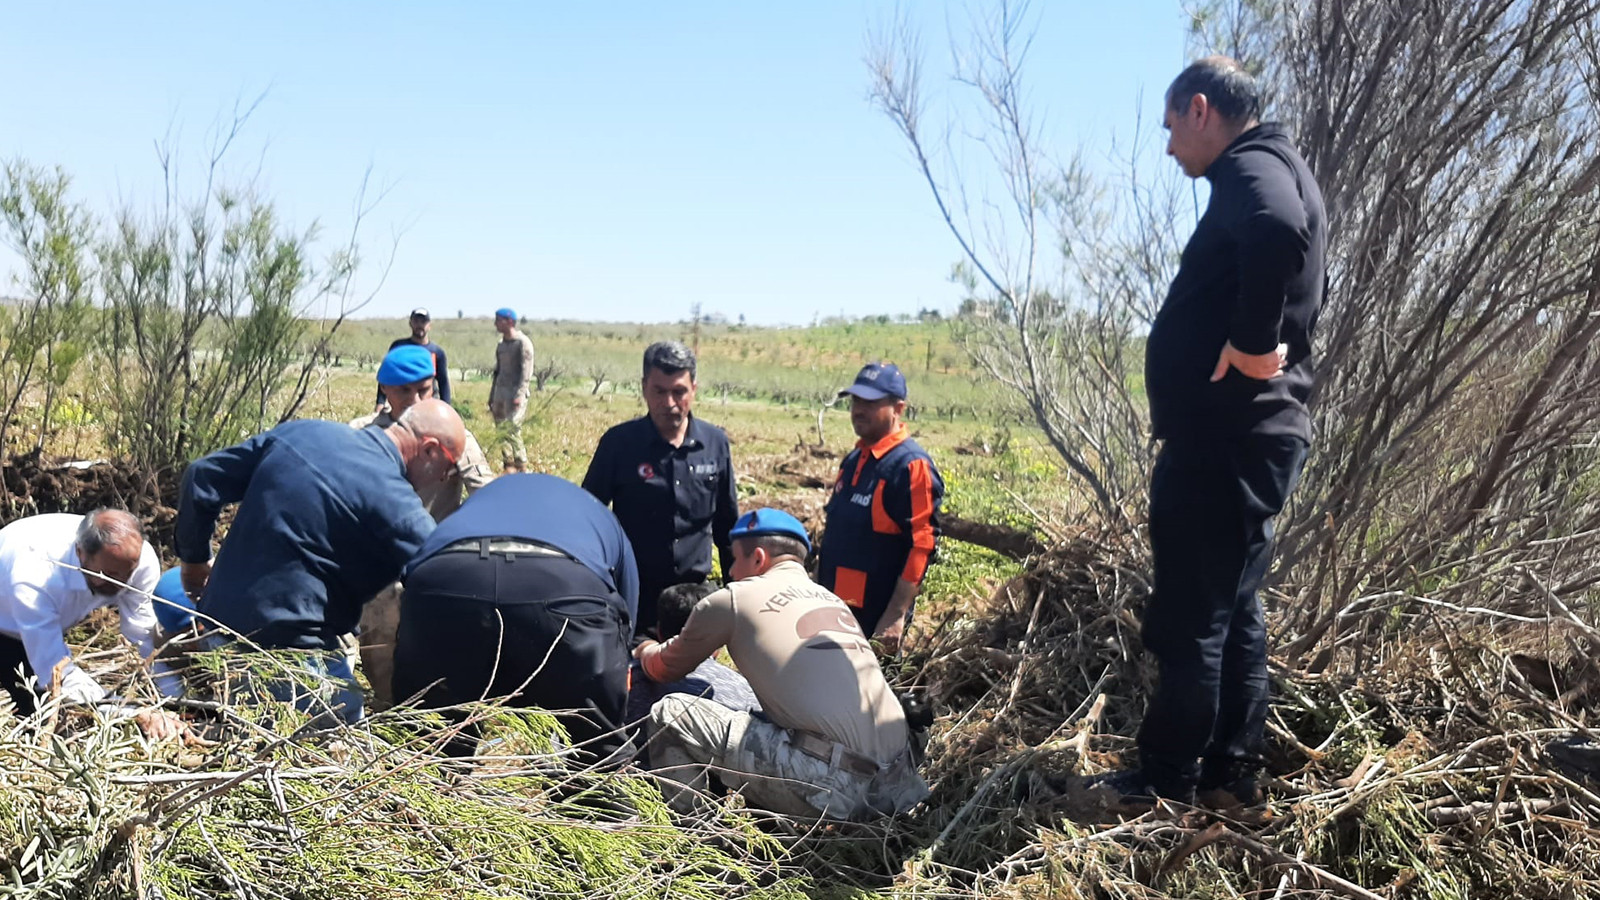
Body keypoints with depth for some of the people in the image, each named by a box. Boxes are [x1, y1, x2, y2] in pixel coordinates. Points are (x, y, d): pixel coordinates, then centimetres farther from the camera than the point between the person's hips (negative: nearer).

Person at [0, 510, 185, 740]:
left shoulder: (140, 558, -33)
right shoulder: (34, 579, -45)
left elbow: (150, 640, -24)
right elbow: (59, 674, -42)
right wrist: (137, 715, -50)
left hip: (51, 623, 4)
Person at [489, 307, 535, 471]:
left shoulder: (523, 342, -6)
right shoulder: (501, 344, 17)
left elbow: (526, 371, -12)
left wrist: (519, 395, -19)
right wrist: (491, 397, 19)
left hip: (515, 393, -7)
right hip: (500, 392, 7)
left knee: (511, 431, -13)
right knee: (503, 432, 5)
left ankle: (521, 466, -6)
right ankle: (510, 466, 9)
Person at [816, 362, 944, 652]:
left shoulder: (912, 466, -16)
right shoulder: (854, 460, 11)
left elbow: (921, 546, -21)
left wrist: (896, 617, -23)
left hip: (874, 618, -8)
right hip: (834, 608, 8)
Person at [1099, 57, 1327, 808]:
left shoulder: (1251, 168, -12)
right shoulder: (1272, 173, 20)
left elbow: (1277, 233, -36)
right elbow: (1297, 290, 23)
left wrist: (1249, 347, -27)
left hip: (1222, 438, -10)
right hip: (1244, 435, 10)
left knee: (1189, 620, -1)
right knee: (1233, 612, 15)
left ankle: (1167, 783, 10)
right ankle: (1230, 774, 24)